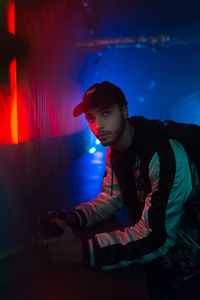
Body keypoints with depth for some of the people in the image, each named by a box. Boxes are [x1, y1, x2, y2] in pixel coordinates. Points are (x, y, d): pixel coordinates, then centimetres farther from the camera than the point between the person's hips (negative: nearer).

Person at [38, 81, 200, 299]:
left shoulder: (165, 155, -30)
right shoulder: (113, 153, -2)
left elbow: (157, 236, -32)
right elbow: (110, 199, 3)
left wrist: (82, 251, -35)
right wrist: (71, 220, -16)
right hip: (148, 249, 6)